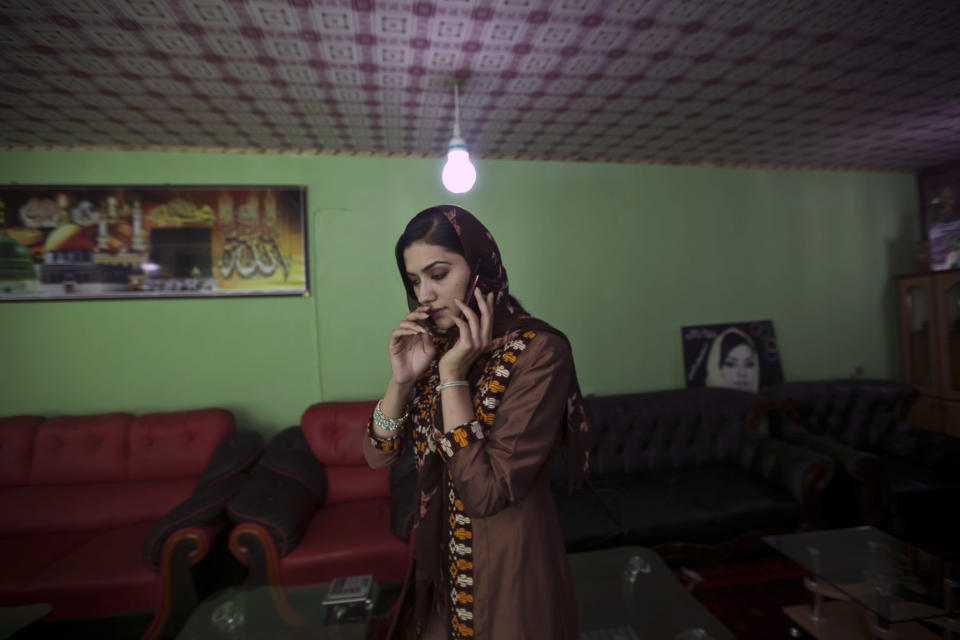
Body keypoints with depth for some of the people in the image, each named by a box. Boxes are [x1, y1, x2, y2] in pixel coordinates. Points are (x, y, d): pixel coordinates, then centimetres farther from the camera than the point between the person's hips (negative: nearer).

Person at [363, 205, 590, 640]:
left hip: (508, 567, -5)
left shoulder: (539, 351, -23)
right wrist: (401, 378, -18)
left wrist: (453, 375, -27)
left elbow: (485, 494, -26)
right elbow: (379, 456, -3)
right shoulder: (434, 345, -4)